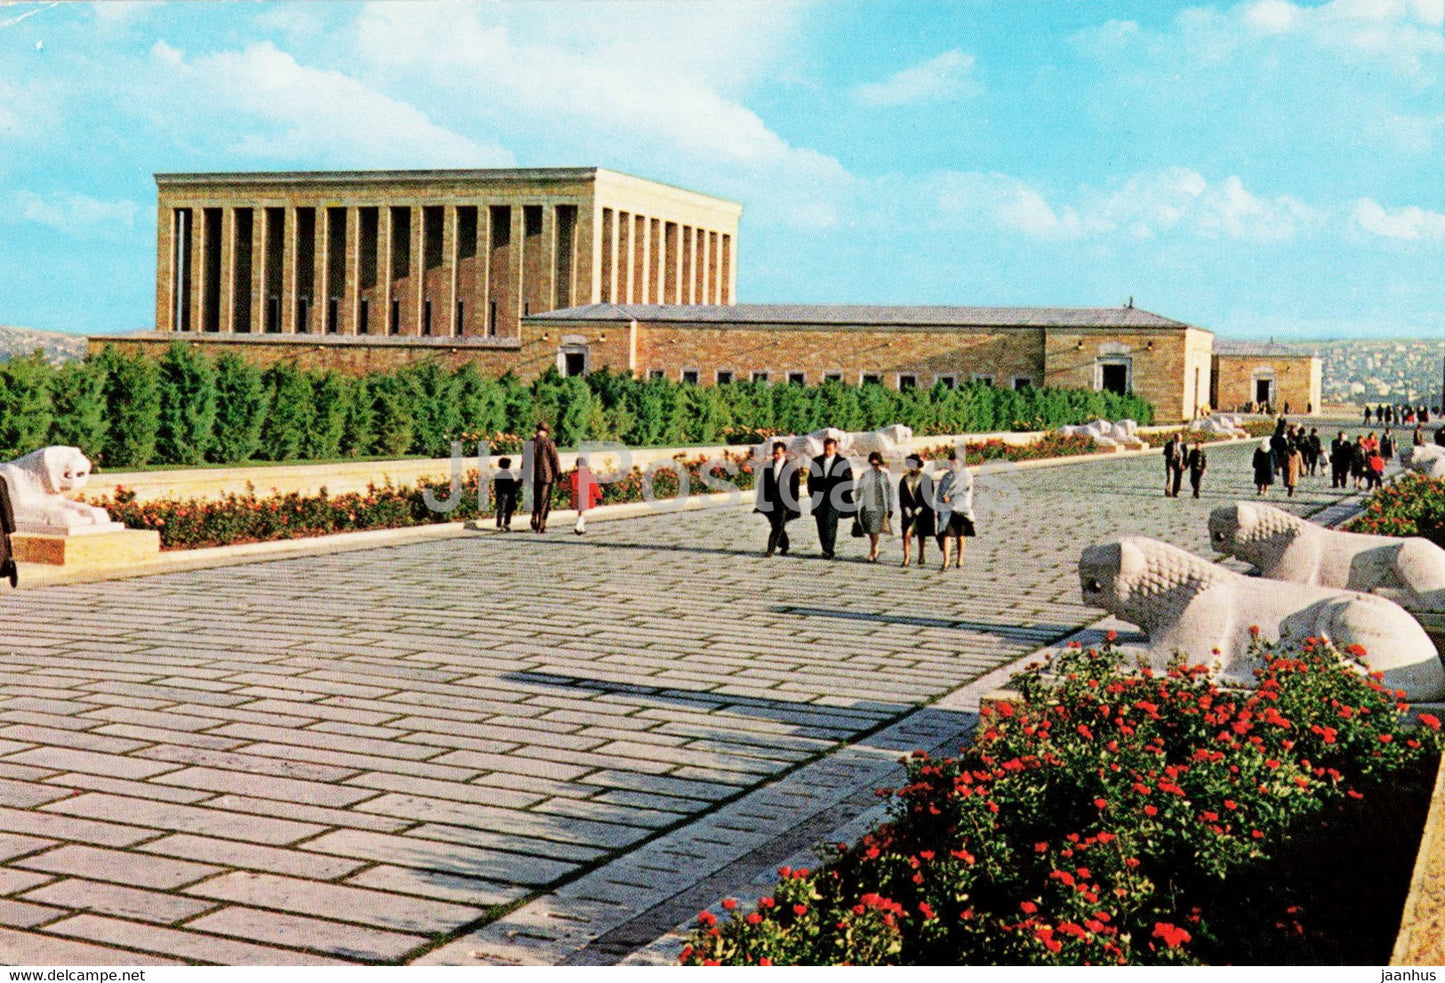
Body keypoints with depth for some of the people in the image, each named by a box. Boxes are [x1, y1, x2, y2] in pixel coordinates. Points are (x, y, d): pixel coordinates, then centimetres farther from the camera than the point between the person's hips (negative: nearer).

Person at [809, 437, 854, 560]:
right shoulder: (816, 461, 14)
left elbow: (848, 481, 7)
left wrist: (844, 496, -1)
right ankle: (825, 550, 12)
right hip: (819, 498, 4)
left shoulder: (843, 462, 5)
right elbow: (811, 479, 17)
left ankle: (830, 550, -14)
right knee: (821, 525, 3)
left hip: (835, 499, -4)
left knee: (830, 523, -15)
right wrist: (812, 493, 5)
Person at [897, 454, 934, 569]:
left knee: (921, 535, 5)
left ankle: (921, 557, 18)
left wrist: (919, 508, -12)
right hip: (908, 511, 1)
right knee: (906, 534, -12)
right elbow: (901, 497, 8)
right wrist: (906, 508, -7)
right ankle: (906, 558, -12)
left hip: (922, 512, -1)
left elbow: (929, 497, -3)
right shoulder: (904, 480, 9)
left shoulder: (926, 479, 1)